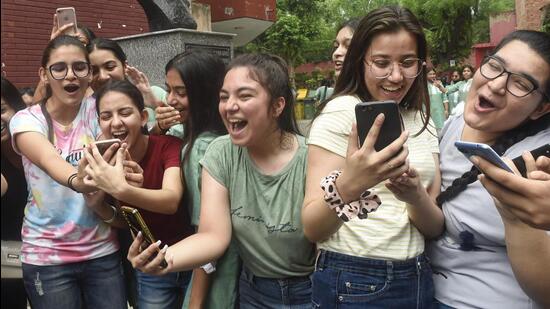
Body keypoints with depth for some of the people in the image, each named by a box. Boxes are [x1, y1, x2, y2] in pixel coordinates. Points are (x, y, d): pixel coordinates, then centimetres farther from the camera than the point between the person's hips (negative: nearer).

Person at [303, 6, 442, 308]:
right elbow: (312, 228, -18)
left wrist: (417, 196, -21)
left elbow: (436, 226, 0)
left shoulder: (422, 121, 5)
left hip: (417, 279, 6)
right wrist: (346, 187, -38)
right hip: (353, 284, -5)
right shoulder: (341, 112, -13)